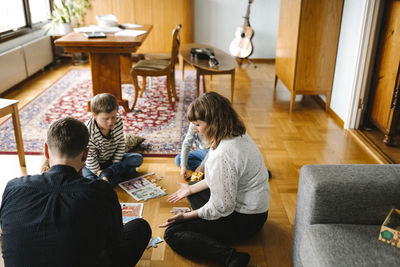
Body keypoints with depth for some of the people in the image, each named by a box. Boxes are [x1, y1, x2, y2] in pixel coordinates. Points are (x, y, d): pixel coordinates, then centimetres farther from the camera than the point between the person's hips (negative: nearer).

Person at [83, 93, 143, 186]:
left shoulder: (118, 122, -14)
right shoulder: (88, 131, -28)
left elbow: (121, 145, -4)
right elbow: (90, 157, -22)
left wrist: (115, 165, -10)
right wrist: (100, 173, -25)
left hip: (112, 159, 5)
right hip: (94, 164, -5)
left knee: (138, 158, -13)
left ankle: (108, 172, -21)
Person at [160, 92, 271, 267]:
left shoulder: (223, 154, -30)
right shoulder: (238, 135, 1)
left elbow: (221, 208, -24)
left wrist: (186, 216, -11)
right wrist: (191, 189, 18)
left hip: (244, 220, -10)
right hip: (253, 208, 10)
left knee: (172, 233, -8)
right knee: (194, 191, 27)